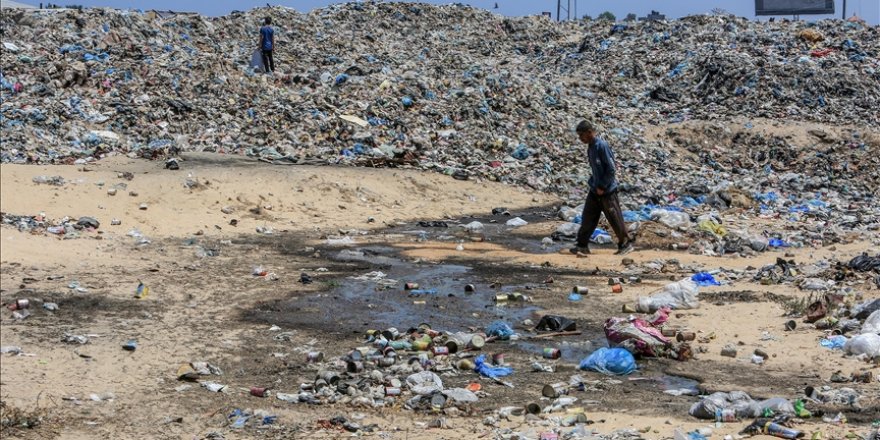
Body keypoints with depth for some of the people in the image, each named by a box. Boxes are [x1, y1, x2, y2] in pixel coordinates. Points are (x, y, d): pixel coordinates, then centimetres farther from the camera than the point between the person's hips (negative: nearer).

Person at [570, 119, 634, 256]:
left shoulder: (602, 146, -20)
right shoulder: (590, 147, 7)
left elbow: (612, 169, -21)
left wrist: (602, 187, -17)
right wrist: (592, 183, 9)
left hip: (607, 191, -8)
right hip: (595, 190, 8)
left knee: (615, 219, 3)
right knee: (588, 218, 7)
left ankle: (626, 244, 18)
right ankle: (582, 246, 13)